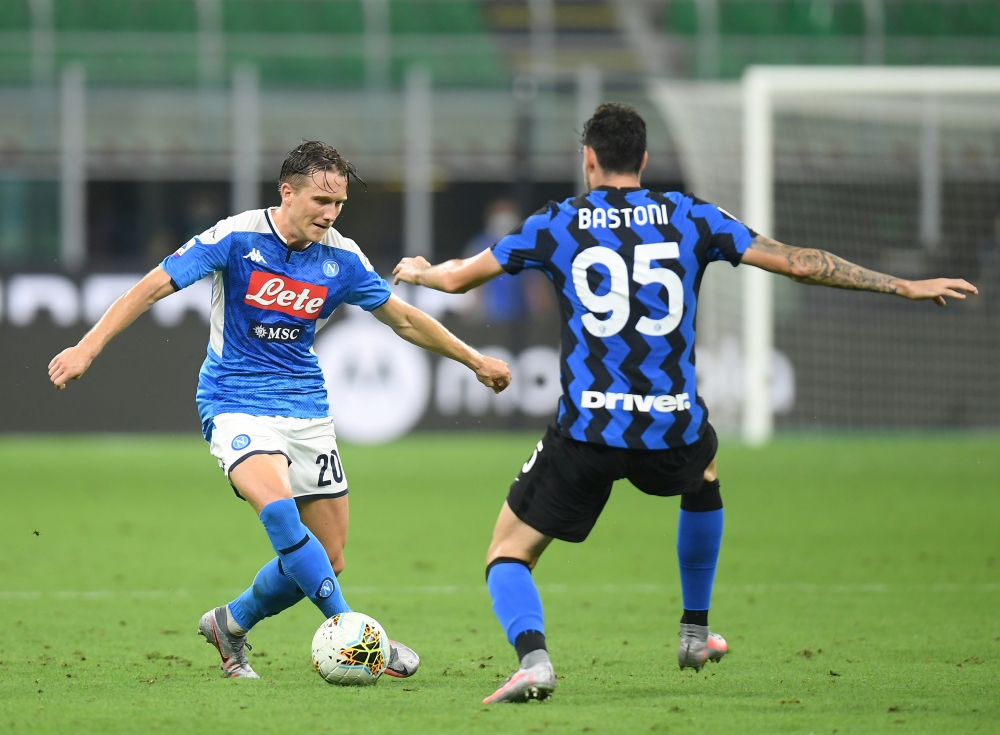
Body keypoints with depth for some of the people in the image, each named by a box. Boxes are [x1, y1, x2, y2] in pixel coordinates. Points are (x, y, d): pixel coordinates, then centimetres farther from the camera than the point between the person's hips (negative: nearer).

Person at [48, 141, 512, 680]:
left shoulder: (342, 258, 0)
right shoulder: (237, 239, -12)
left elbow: (404, 320, 14)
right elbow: (153, 287, -9)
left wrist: (475, 361, 18)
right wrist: (88, 347, -16)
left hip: (306, 410, 5)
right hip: (236, 405, -5)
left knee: (326, 562, 2)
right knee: (278, 507, -32)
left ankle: (231, 624, 27)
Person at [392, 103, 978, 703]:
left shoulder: (556, 225, 3)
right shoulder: (689, 217, 5)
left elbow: (457, 278, 13)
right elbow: (798, 263, 5)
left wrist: (419, 271, 37)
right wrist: (905, 286, 12)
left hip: (587, 434, -2)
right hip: (674, 434, 2)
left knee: (509, 555, 9)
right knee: (706, 472, 38)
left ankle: (532, 655, -23)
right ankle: (695, 633, 43)